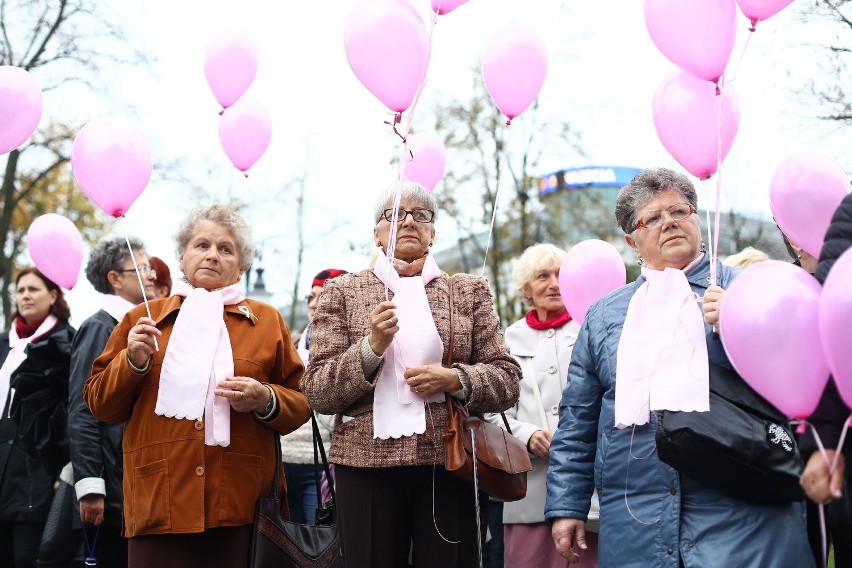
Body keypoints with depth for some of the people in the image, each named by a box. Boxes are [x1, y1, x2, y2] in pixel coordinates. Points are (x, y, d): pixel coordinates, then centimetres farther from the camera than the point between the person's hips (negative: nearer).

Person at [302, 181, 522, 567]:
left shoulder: (469, 291, 11)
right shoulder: (343, 292, 8)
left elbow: (507, 381, 6)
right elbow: (317, 392, 1)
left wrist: (455, 380, -13)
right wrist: (371, 347, -15)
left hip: (452, 462, 1)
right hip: (367, 463, -1)